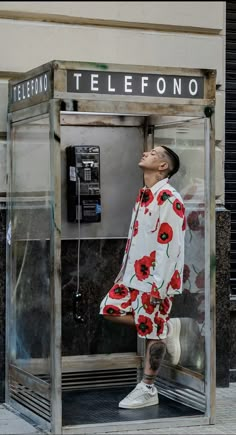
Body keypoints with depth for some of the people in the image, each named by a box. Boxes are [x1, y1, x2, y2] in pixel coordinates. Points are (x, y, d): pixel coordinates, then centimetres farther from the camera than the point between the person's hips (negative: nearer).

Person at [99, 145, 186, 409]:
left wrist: (158, 286, -23)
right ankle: (165, 328, 19)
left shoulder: (168, 198, -18)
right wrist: (124, 270, 19)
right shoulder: (143, 196, 13)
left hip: (155, 278, -9)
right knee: (110, 309, 11)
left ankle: (148, 390, 12)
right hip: (135, 273, 9)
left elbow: (171, 244, -22)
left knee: (151, 331, 0)